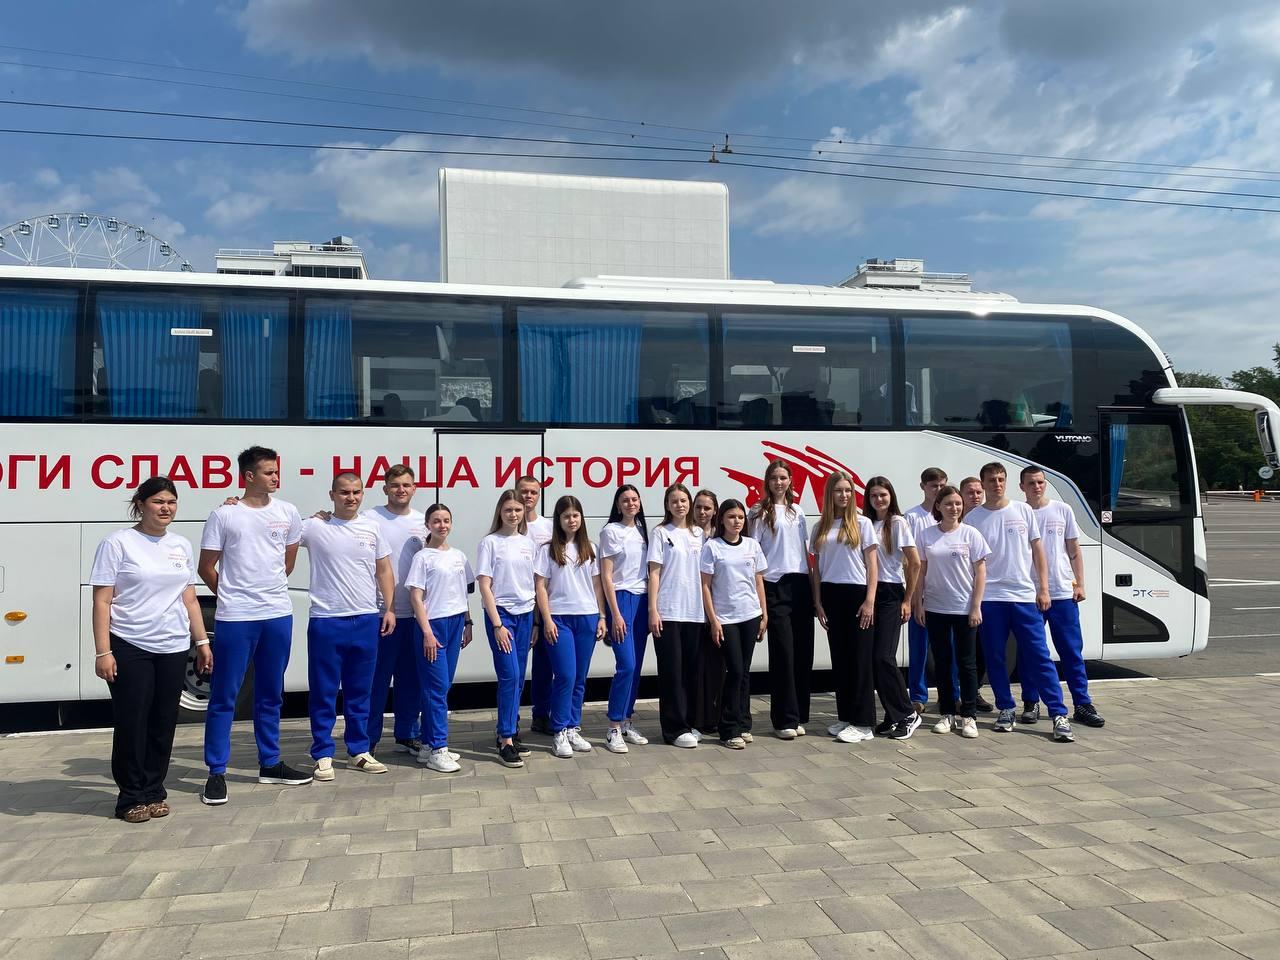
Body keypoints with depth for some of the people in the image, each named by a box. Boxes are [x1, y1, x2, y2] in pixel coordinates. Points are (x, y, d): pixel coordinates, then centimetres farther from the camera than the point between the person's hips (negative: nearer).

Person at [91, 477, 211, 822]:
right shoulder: (118, 543, -5)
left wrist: (202, 642, 13)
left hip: (173, 648, 5)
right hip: (130, 649, -5)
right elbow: (102, 601, -7)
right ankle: (132, 798, 15)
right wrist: (103, 652, -12)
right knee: (132, 724, 2)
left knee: (164, 723, 9)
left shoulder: (181, 545, 11)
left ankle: (154, 792, 22)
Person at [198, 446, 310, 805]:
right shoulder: (224, 515, -5)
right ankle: (216, 773, 12)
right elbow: (206, 567, 1)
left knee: (271, 694, 14)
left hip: (279, 615, 4)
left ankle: (270, 764, 26)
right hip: (235, 618, -4)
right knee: (224, 697, 2)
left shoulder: (287, 513, 5)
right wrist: (231, 597, 9)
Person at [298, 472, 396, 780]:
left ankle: (358, 752, 23)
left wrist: (389, 609, 5)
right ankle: (323, 755, 15)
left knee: (360, 693, 13)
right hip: (326, 622, -3)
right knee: (323, 693, 4)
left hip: (366, 621, 3)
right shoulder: (314, 527, -3)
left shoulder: (372, 527, 7)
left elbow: (384, 571, 12)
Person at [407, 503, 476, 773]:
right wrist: (427, 632, -14)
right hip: (432, 624, -6)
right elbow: (415, 598, -9)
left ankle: (428, 744, 17)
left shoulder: (459, 556, 12)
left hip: (455, 622, 6)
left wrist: (467, 623, 13)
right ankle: (437, 749, -2)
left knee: (442, 686, 9)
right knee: (438, 686, -7)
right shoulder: (422, 557, -5)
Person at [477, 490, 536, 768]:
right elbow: (485, 586, -8)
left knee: (518, 678, 8)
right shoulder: (490, 543, -5)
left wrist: (536, 620, 10)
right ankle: (506, 741, -5)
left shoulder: (528, 543, 9)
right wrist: (497, 624, -12)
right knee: (509, 676, -11)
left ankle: (510, 731, 20)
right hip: (501, 613, -5)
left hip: (525, 614, 5)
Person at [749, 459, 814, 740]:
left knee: (803, 651, 4)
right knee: (783, 652, -6)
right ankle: (785, 719, 2)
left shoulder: (797, 512, 17)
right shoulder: (760, 512, 2)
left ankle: (799, 715, 15)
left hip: (801, 584, 5)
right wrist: (758, 589, -10)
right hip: (775, 585, -5)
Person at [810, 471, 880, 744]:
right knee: (839, 658, 8)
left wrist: (870, 601, -10)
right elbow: (816, 568, 10)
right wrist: (818, 602, 3)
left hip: (857, 594, -3)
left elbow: (872, 565, -2)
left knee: (859, 658, -3)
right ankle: (845, 717, 17)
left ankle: (862, 723, 2)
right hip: (830, 596, 4)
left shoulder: (862, 524, 1)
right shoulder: (821, 528, 10)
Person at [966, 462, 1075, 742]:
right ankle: (1006, 710, 17)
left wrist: (1043, 588, 1)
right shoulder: (973, 518, 3)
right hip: (989, 598, 0)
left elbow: (1037, 550, 9)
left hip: (1025, 595, 0)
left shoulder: (1023, 511, 7)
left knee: (1039, 656, -1)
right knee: (995, 657, 5)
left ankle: (1059, 714, 2)